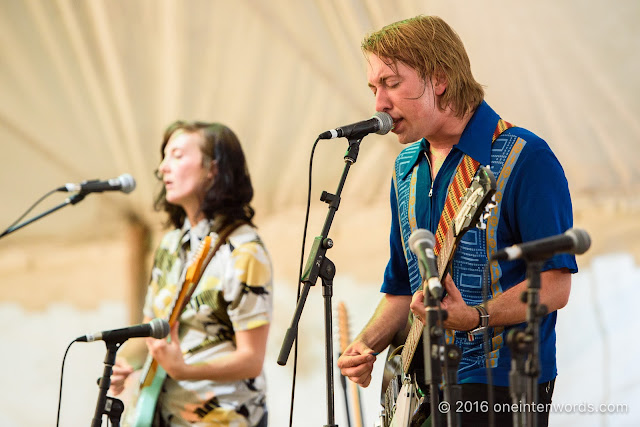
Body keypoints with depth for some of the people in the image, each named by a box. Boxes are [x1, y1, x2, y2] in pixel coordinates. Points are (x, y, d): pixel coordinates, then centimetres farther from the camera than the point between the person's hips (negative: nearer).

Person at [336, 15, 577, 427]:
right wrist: (368, 344, 4)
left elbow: (554, 285, -16)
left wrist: (473, 317, -28)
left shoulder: (523, 158, -11)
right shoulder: (407, 170, 14)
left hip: (503, 386, -7)